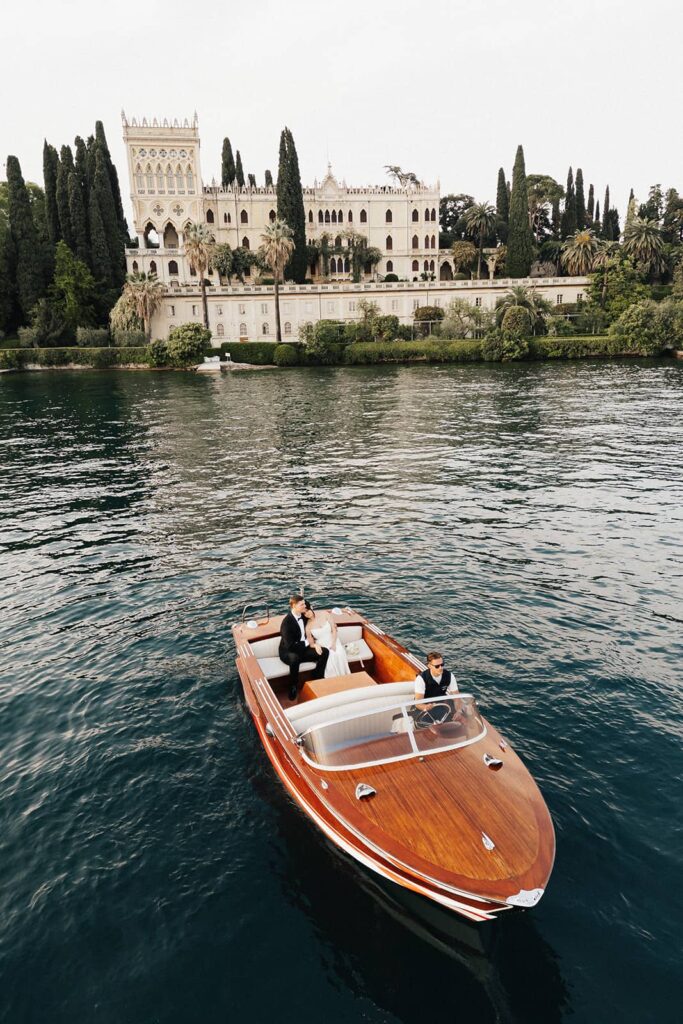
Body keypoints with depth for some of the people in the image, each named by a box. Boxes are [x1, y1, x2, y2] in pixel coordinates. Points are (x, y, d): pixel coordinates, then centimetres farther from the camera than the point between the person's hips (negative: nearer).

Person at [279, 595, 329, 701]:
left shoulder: (303, 616, 0)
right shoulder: (287, 622, -23)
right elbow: (290, 645, -27)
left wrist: (315, 643, -8)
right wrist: (308, 643, -18)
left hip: (303, 648, 7)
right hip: (288, 652, -7)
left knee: (324, 651, -11)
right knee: (294, 658, -41)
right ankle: (293, 688, -19)